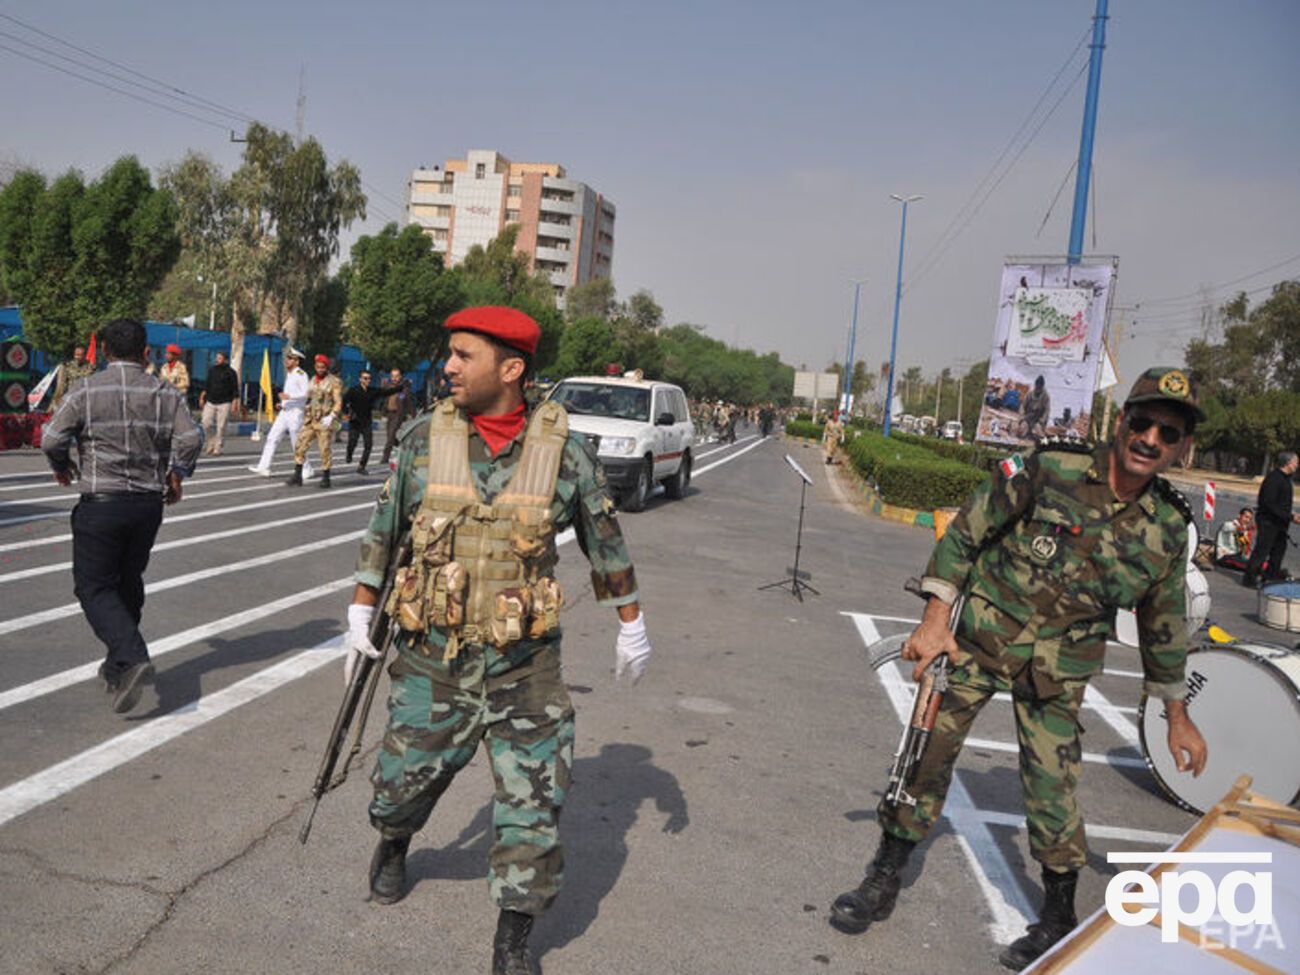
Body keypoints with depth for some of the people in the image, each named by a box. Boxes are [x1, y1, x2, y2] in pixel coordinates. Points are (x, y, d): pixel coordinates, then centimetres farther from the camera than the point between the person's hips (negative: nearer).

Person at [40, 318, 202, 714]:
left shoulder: (85, 391, -6)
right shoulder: (165, 393, 1)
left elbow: (52, 439, -8)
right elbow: (191, 437, -9)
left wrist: (62, 466, 13)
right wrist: (176, 475, 7)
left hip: (101, 503, -4)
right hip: (149, 502, 4)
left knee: (94, 587, 1)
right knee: (128, 582, 18)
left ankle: (133, 658, -19)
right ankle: (118, 667, 26)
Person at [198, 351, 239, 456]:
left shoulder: (230, 372, -1)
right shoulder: (211, 370, 12)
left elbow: (235, 389, -2)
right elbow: (207, 386, 21)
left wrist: (235, 401, -11)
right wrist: (202, 397, 14)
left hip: (224, 403, -4)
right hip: (210, 402, 4)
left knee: (221, 426, -4)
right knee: (206, 423, -4)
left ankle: (218, 448, 5)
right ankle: (211, 443, 14)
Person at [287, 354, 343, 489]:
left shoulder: (335, 382, -5)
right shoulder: (313, 380, 15)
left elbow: (338, 403, -10)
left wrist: (331, 416, -23)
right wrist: (305, 414, 17)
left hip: (324, 421, -6)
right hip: (310, 420, 6)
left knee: (325, 449, -2)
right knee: (300, 446, 0)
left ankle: (325, 478, 10)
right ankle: (297, 476, 5)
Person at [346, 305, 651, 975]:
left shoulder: (564, 451, -7)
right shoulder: (424, 440, -3)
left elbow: (604, 541, 5)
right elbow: (384, 529, 8)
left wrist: (631, 624, 11)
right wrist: (361, 612, 10)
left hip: (525, 665, -1)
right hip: (432, 655, 2)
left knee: (533, 802, 1)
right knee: (406, 776, 17)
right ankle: (392, 847, 53)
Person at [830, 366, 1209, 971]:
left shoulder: (1167, 528, -2)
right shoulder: (1050, 470, -13)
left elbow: (1163, 624, 11)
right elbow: (965, 533, -9)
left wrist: (1177, 715, 16)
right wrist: (935, 620, -14)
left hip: (1057, 672, 1)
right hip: (978, 639, -1)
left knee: (1052, 784, 4)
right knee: (929, 752, 3)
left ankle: (1059, 918, 27)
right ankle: (884, 880, 22)